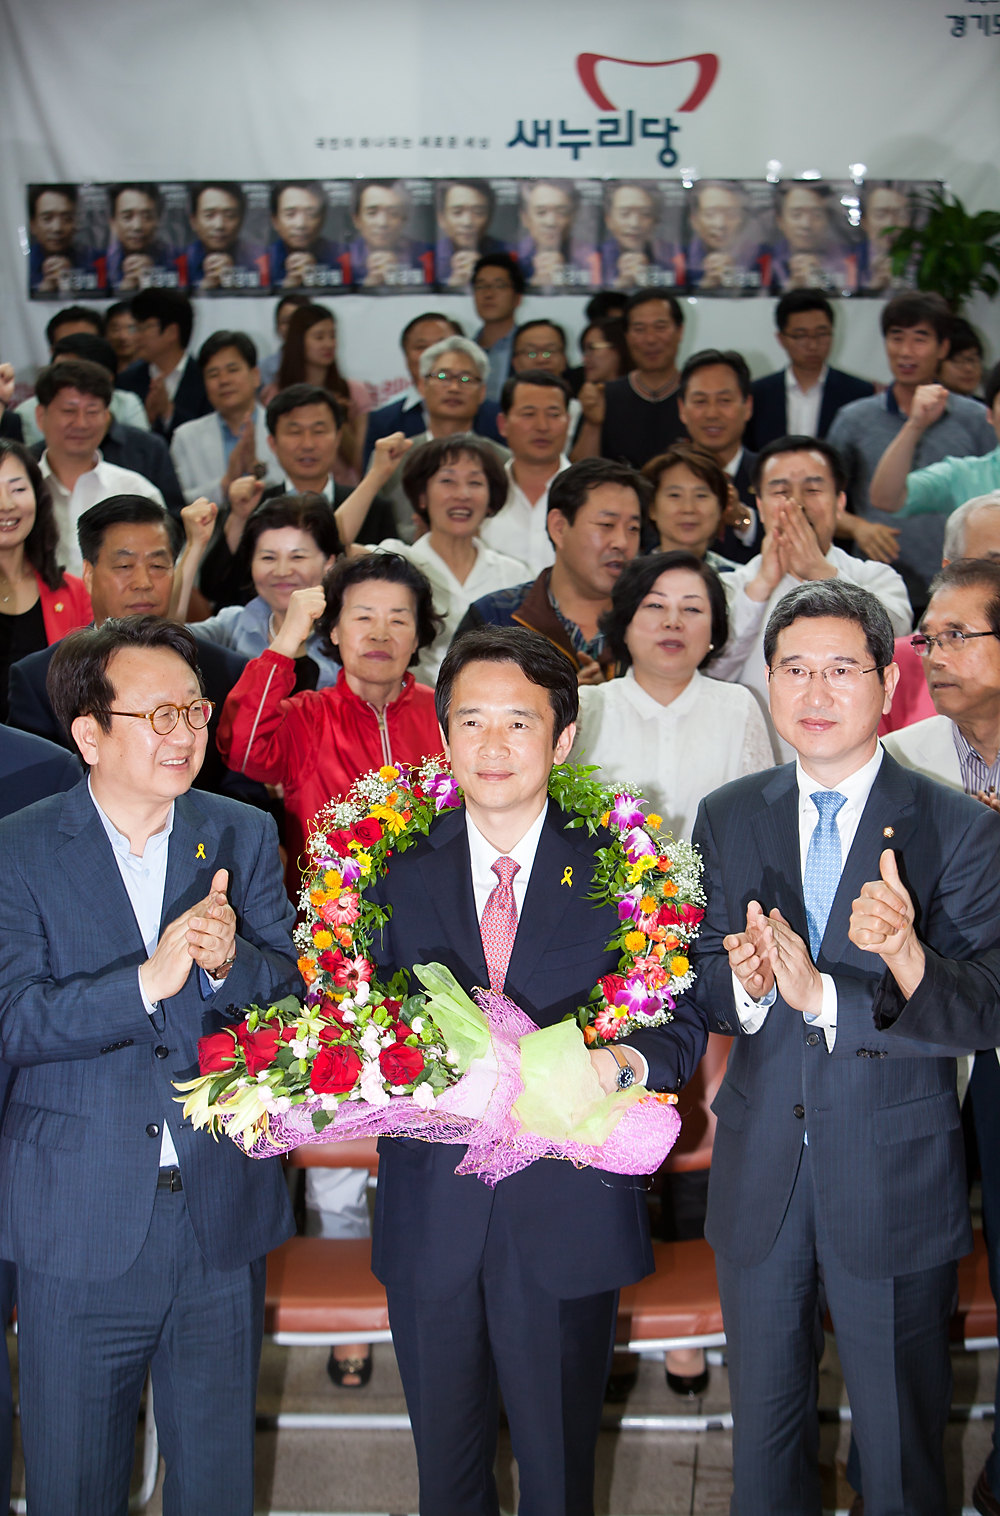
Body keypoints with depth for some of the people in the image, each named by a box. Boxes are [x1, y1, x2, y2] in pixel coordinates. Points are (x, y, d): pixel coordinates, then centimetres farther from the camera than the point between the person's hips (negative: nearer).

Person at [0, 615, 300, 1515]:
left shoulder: (246, 837, 3)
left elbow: (293, 997, -1)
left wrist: (229, 962, -23)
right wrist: (149, 979, -28)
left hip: (222, 1222, 2)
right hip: (78, 1231, -2)